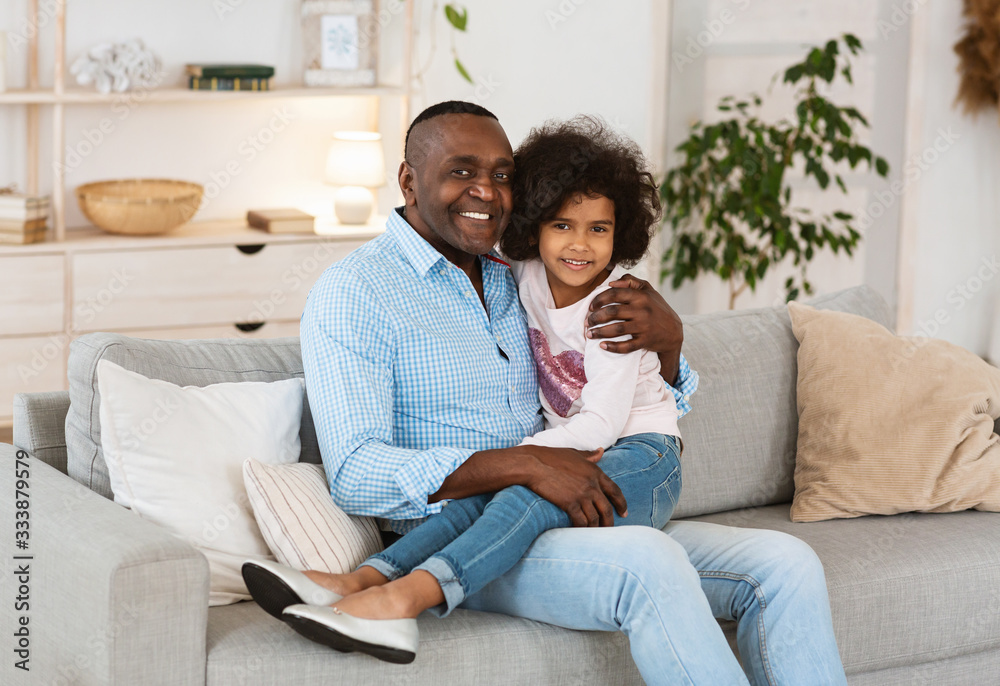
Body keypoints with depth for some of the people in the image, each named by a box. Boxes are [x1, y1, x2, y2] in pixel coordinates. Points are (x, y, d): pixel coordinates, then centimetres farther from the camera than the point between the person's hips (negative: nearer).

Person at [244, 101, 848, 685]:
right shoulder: (354, 293, -3)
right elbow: (357, 476, -15)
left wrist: (668, 339, -1)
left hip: (573, 523, 7)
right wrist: (525, 464, -23)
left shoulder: (518, 283, 17)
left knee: (787, 565, -8)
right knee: (650, 562, -34)